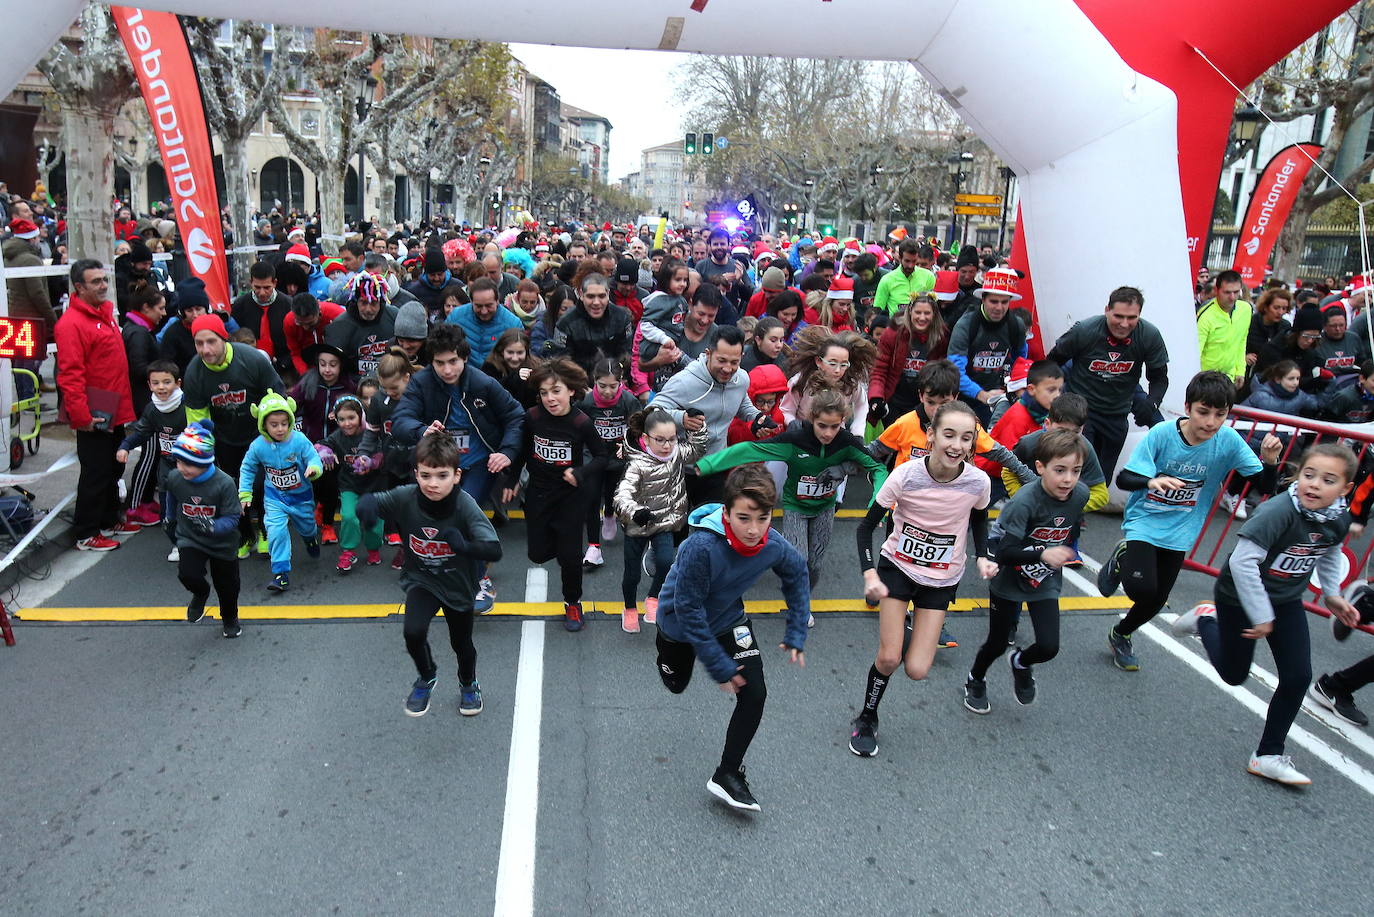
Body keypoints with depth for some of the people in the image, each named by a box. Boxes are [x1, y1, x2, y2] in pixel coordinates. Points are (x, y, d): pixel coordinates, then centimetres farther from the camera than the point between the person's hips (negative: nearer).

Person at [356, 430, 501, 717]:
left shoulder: (465, 506, -29)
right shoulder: (406, 497, -23)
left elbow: (494, 551, -36)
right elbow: (373, 502, -14)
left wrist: (465, 545, -57)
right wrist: (367, 503, -40)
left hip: (458, 585, -1)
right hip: (421, 580, 1)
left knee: (461, 643, 16)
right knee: (413, 632, -21)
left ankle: (468, 684, 52)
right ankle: (426, 677, 15)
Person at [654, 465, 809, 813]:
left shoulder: (773, 546, -27)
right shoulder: (701, 546, -42)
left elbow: (797, 575, -3)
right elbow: (688, 609, -31)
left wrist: (796, 634, -3)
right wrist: (719, 665, -26)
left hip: (728, 620, 3)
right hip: (680, 622, -2)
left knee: (755, 694, -13)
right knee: (676, 685, 23)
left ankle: (728, 775, 6)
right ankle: (664, 647, 58)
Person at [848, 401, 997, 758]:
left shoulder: (978, 482, -19)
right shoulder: (905, 476, -24)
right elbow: (867, 527, -13)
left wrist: (982, 557, -10)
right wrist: (869, 574, -26)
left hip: (942, 580, 1)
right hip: (898, 566, -1)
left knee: (917, 671, -6)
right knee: (888, 658, -8)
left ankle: (917, 637, 31)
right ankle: (866, 720, 21)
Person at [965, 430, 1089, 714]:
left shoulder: (1080, 495, -12)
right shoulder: (1025, 502, -30)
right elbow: (1004, 552, -33)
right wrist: (1043, 554, -45)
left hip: (1045, 583, 4)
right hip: (1009, 581, -4)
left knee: (1048, 647, -7)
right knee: (997, 644, 11)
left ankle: (1021, 663, 29)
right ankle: (975, 680, 43)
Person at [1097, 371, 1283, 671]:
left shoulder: (1228, 441, -14)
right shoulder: (1162, 434, -21)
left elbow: (1264, 486, -10)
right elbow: (1123, 479, -22)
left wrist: (1269, 461, -31)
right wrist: (1152, 481, -43)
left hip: (1178, 533, 3)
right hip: (1144, 521, -3)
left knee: (1156, 600, 12)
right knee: (1142, 589, -22)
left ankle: (1120, 635, 42)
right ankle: (1121, 561, 13)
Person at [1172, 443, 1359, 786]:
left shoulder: (1340, 518, -9)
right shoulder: (1278, 511, -32)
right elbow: (1243, 561, -33)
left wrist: (1332, 594, 7)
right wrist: (1261, 616, -25)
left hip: (1287, 602, 6)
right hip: (1240, 597, -6)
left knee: (1298, 677, -1)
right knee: (1234, 674, 10)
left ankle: (1268, 756, 13)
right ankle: (1206, 620, 38)